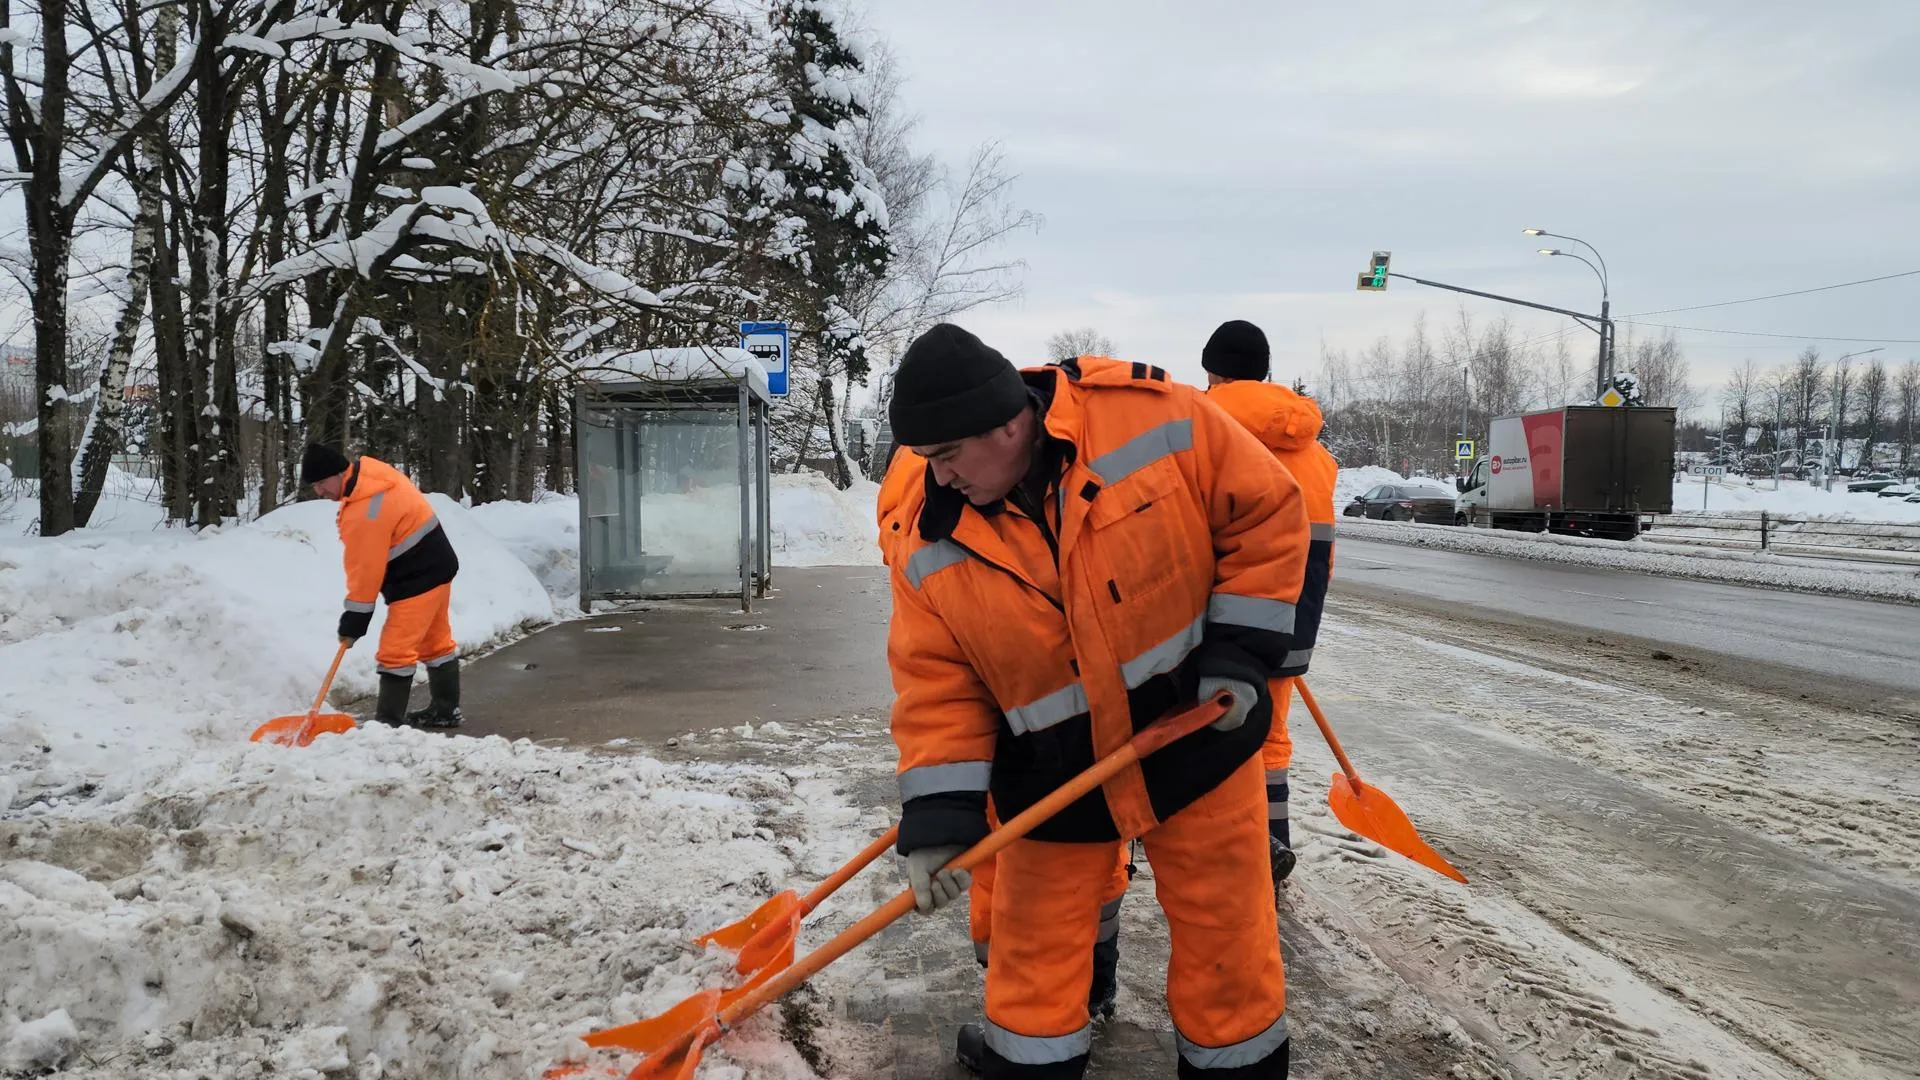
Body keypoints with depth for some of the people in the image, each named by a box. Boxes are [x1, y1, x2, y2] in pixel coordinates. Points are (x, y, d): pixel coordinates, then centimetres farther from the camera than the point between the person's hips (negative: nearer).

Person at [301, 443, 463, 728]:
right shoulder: (372, 472, 3)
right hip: (435, 566, 11)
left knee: (395, 650, -7)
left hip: (417, 579, -11)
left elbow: (365, 571, -22)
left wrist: (352, 623, -14)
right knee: (436, 641, 18)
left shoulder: (364, 512, -26)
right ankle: (446, 709, 28)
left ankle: (388, 721, -3)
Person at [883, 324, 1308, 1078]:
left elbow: (1266, 512, -9)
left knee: (1225, 931, 11)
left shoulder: (1159, 421, -20)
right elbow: (936, 684, -8)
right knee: (1035, 951, 11)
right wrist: (938, 820, -16)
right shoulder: (931, 541, -12)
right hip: (1054, 774, 2)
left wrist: (1240, 650, -13)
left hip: (1198, 732, -1)